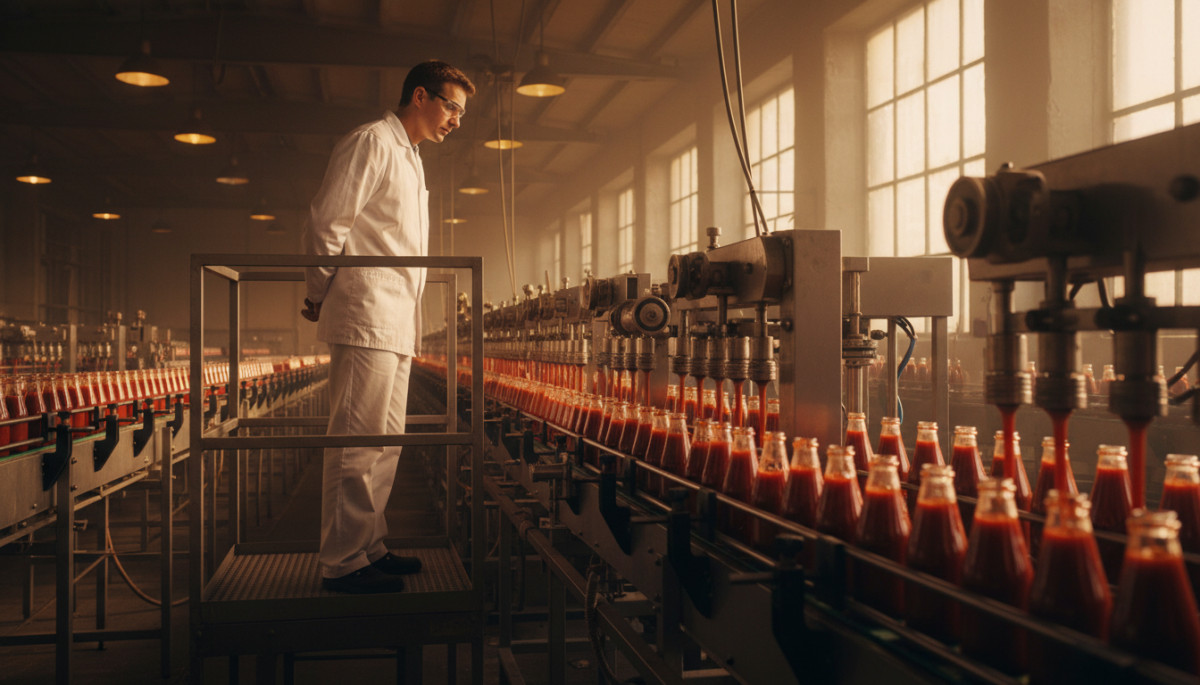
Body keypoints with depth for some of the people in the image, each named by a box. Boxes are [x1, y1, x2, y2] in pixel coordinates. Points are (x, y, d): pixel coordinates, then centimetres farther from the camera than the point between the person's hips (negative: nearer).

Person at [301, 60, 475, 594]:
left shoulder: (409, 159, 25)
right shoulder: (371, 142, -6)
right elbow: (326, 225, -11)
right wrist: (319, 298, -4)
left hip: (396, 324, 10)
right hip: (366, 318, -10)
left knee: (385, 441, 12)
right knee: (358, 443, -9)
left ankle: (368, 547, 20)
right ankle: (342, 564, -4)